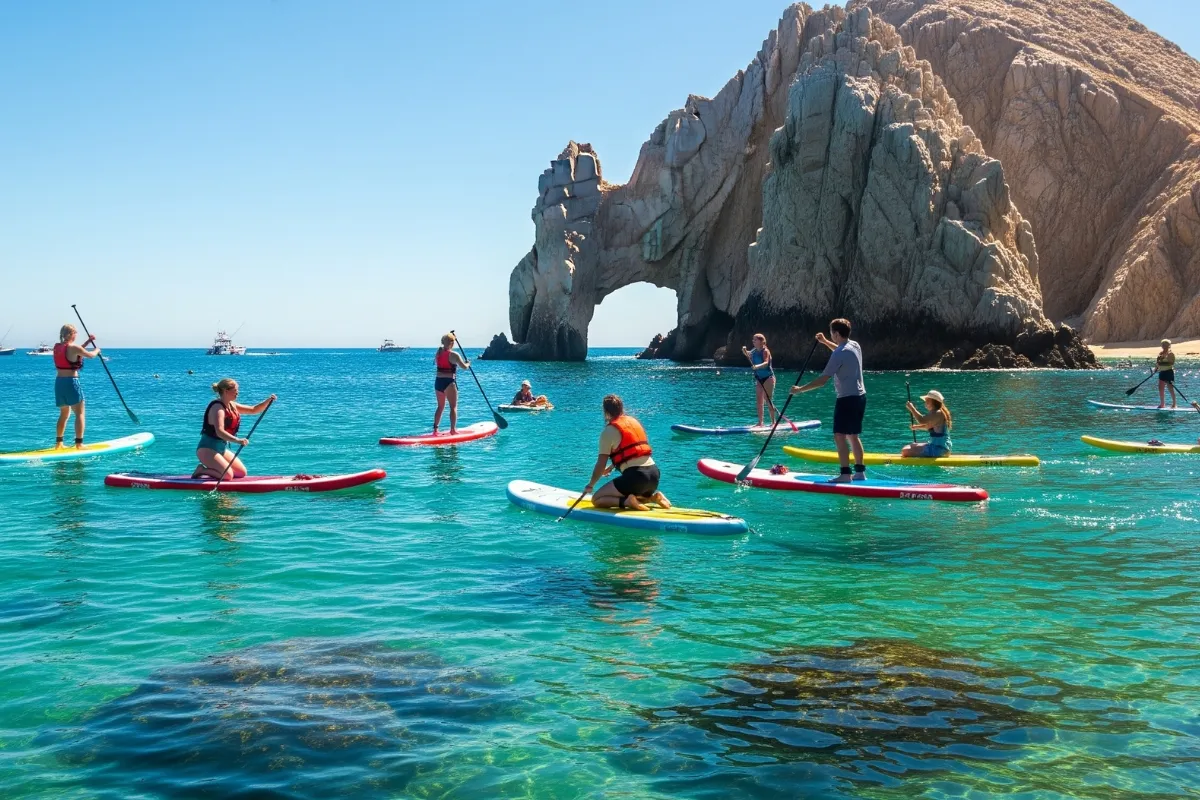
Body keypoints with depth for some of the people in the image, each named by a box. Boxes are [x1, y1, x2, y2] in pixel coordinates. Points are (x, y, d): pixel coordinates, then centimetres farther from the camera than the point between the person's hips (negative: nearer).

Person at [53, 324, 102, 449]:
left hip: (59, 382, 8)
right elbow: (91, 355, 1)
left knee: (64, 414, 19)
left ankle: (58, 443, 22)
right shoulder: (73, 347, -12)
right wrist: (97, 350, 22)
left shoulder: (57, 347, 9)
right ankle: (79, 443, -8)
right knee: (79, 414, -2)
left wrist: (88, 342, 26)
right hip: (71, 382, -8)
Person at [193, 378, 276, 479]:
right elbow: (219, 432, -33)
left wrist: (268, 401, 0)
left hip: (222, 448, 9)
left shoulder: (231, 406, 9)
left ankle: (210, 470, 15)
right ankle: (201, 471, -2)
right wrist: (237, 440, -47)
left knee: (242, 473, 5)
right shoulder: (218, 407, -19)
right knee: (228, 475, -25)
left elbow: (253, 410, 16)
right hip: (207, 449, -9)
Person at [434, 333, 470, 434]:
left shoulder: (439, 352, 5)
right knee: (453, 406, 1)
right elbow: (464, 367, -16)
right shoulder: (454, 355, -13)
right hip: (449, 382, -7)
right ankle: (453, 429, -3)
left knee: (440, 406, 15)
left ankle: (435, 429, 13)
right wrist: (468, 363, 6)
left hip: (438, 381, 7)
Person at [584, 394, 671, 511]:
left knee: (596, 499, 2)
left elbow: (601, 464, -5)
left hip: (635, 476, -7)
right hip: (654, 474, 7)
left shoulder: (609, 431, -4)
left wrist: (590, 485, 9)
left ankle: (626, 501, -17)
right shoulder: (635, 422, 18)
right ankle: (654, 496, 10)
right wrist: (611, 467, 43)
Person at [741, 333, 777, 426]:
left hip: (768, 378, -8)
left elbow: (766, 363, -31)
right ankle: (760, 423, 12)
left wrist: (757, 366, -49)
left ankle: (773, 422, 1)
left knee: (768, 401, -7)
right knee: (759, 402, 7)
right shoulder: (754, 351, 6)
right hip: (759, 379, 8)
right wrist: (745, 351, 0)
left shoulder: (765, 351, -15)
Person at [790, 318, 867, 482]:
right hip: (860, 396, 9)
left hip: (847, 399, -9)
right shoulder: (854, 345, 8)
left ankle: (845, 474, -13)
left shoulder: (839, 354, -19)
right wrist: (825, 342, 30)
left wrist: (800, 389, -14)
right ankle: (860, 472, 17)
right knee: (853, 436, 15)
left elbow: (822, 380, -21)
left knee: (840, 436, -8)